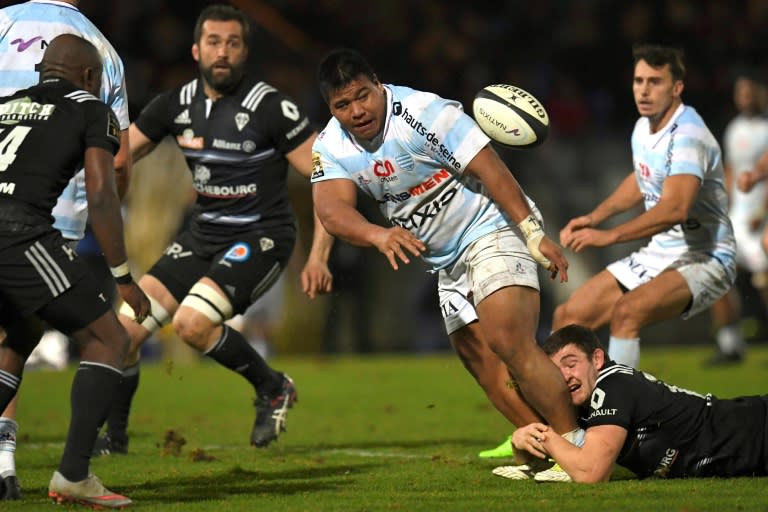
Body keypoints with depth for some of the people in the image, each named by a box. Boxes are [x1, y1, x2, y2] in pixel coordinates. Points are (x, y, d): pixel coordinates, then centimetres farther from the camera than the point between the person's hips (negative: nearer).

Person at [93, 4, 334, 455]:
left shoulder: (270, 107, -14)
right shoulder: (178, 104, 2)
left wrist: (319, 257, -19)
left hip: (260, 237, -6)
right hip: (203, 234, 6)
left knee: (192, 322, -28)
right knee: (125, 328, -5)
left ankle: (273, 388, -3)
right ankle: (113, 436, 16)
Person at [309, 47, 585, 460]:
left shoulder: (422, 111, -20)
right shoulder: (331, 146, -2)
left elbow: (488, 167, -21)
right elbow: (332, 209, -20)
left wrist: (534, 234, -25)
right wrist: (379, 235, -41)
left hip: (492, 229, -8)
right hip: (447, 261, 8)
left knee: (508, 343, -23)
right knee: (482, 365, 2)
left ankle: (577, 445, -19)